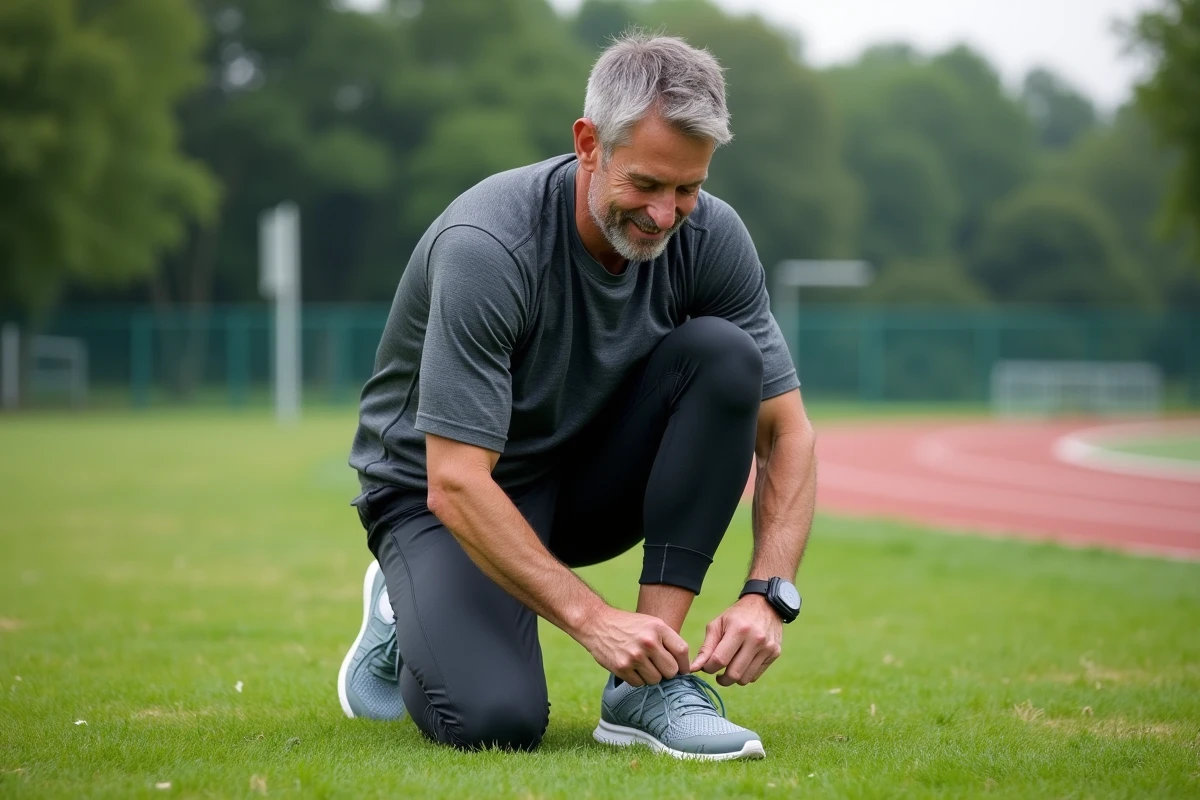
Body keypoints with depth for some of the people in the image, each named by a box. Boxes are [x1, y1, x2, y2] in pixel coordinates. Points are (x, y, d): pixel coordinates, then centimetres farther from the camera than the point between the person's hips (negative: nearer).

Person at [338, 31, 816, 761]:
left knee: (723, 355, -23)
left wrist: (768, 595, -27)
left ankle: (648, 686, -18)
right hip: (441, 488, -4)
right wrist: (592, 618, -38)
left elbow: (786, 431, -12)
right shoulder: (487, 247, -32)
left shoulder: (711, 237, -16)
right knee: (496, 719, -29)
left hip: (587, 470, 5)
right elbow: (457, 484, -33)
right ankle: (410, 618, 10)